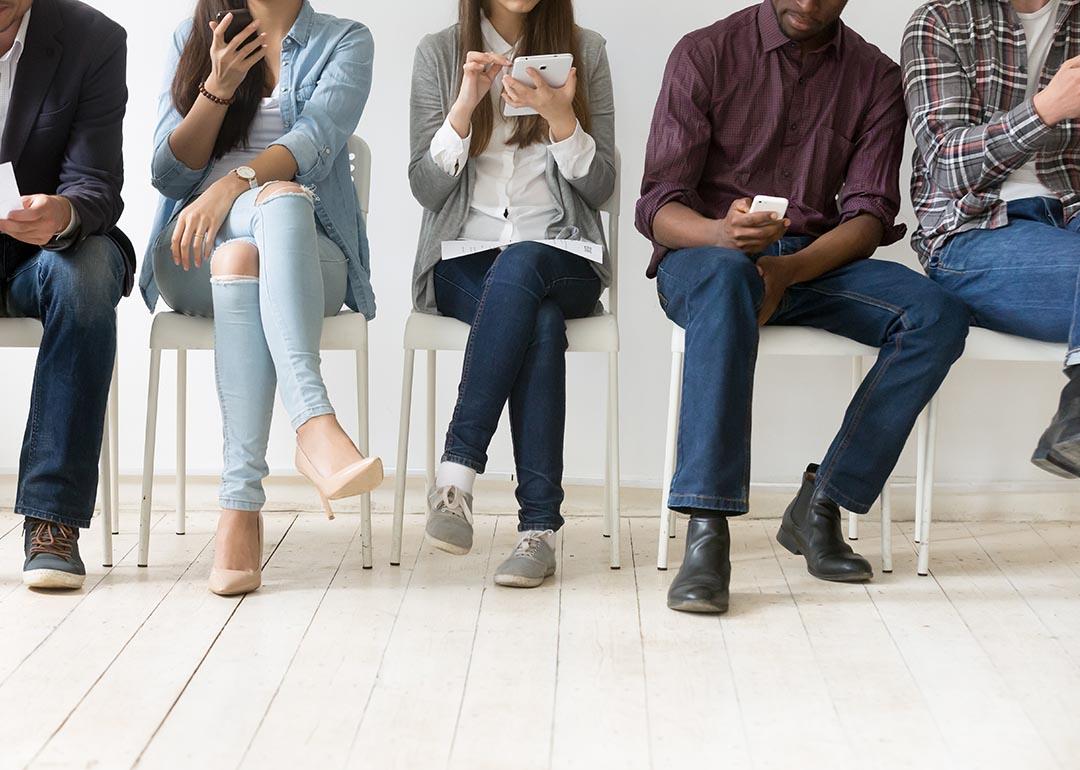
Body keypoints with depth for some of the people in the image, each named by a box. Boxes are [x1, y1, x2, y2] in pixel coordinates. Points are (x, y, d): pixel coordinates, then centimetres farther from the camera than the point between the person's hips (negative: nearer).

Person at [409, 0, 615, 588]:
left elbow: (600, 189, 2)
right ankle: (539, 527, -35)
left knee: (520, 264, -37)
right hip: (463, 259, 0)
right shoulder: (438, 53, 8)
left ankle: (457, 472, -37)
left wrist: (560, 116, -15)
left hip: (562, 262, 0)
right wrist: (465, 106, -13)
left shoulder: (584, 51, 8)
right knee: (541, 323, -34)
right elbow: (426, 189, 1)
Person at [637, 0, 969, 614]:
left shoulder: (875, 76, 8)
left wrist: (788, 270, -20)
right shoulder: (707, 54, -1)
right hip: (704, 250, -3)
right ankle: (707, 531, -44)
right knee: (728, 278, -40)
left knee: (939, 315, -24)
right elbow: (657, 206, -6)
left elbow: (871, 215, -1)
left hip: (818, 261, 4)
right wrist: (723, 233, -30)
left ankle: (820, 505, -20)